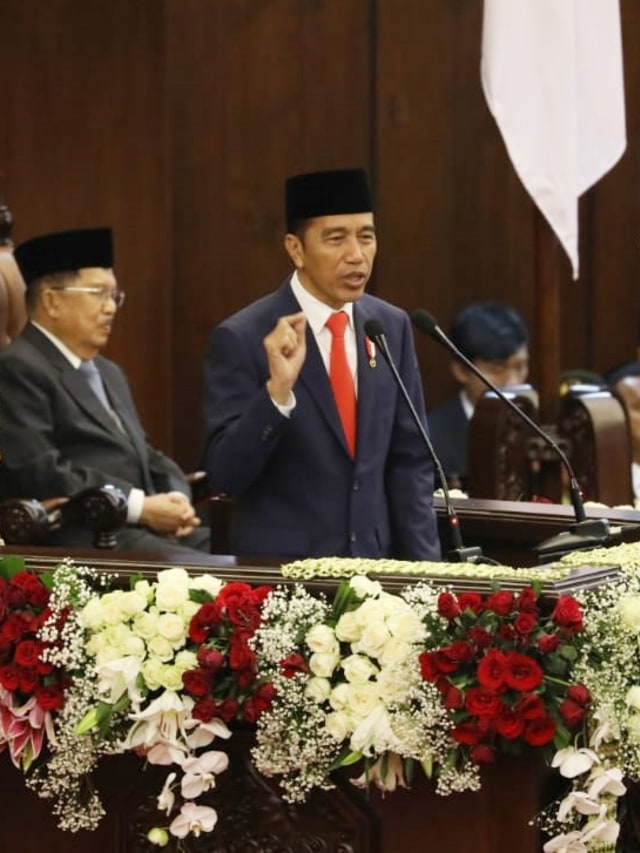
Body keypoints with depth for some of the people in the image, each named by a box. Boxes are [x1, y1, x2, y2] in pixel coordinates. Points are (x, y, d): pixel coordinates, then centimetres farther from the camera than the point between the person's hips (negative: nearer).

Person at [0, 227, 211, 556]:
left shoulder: (109, 373, 28)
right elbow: (41, 473, -15)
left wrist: (177, 502, 2)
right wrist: (140, 507, -16)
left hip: (151, 529, 9)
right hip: (84, 538, -9)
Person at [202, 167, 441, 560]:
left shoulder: (391, 326, 4)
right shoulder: (242, 338, -10)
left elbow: (410, 461, 9)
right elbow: (224, 474, -14)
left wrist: (424, 569, 2)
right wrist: (277, 389, -26)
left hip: (374, 563, 4)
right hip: (279, 571, -4)